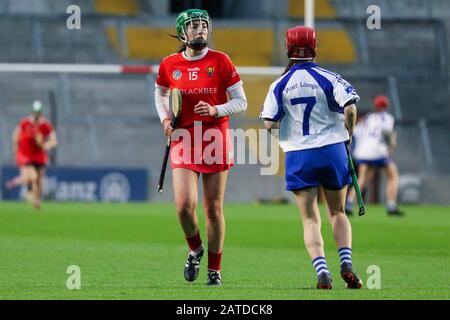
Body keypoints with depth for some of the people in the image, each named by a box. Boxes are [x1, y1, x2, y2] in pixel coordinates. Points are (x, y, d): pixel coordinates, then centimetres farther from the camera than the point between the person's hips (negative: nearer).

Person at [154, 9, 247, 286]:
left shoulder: (220, 61, -2)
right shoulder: (169, 65, 3)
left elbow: (241, 101, 0)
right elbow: (160, 93, 24)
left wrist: (215, 110, -17)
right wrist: (165, 119, 7)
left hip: (216, 139, -1)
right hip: (183, 140, 1)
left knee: (214, 209, 3)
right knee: (184, 205, -13)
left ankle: (214, 270, 16)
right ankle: (195, 250, 18)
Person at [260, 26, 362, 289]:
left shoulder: (280, 85, 2)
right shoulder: (329, 79, -1)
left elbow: (269, 124, -5)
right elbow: (350, 108, -15)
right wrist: (348, 135, 3)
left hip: (298, 156, 0)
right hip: (332, 150, 0)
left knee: (310, 219, 3)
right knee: (338, 213, 17)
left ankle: (322, 272, -15)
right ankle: (346, 264, -1)